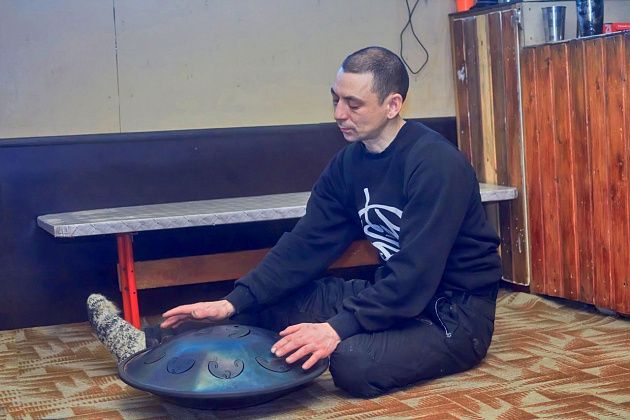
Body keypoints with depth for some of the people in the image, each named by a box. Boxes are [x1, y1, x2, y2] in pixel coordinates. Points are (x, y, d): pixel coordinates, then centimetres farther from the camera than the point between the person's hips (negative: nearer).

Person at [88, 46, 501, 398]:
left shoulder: (436, 163, -23)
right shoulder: (349, 161, 2)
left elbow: (417, 274, -28)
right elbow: (307, 243, 0)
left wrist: (339, 328, -33)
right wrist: (233, 304, -9)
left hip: (457, 310, -6)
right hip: (398, 294, 7)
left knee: (353, 360, -34)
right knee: (279, 299, -2)